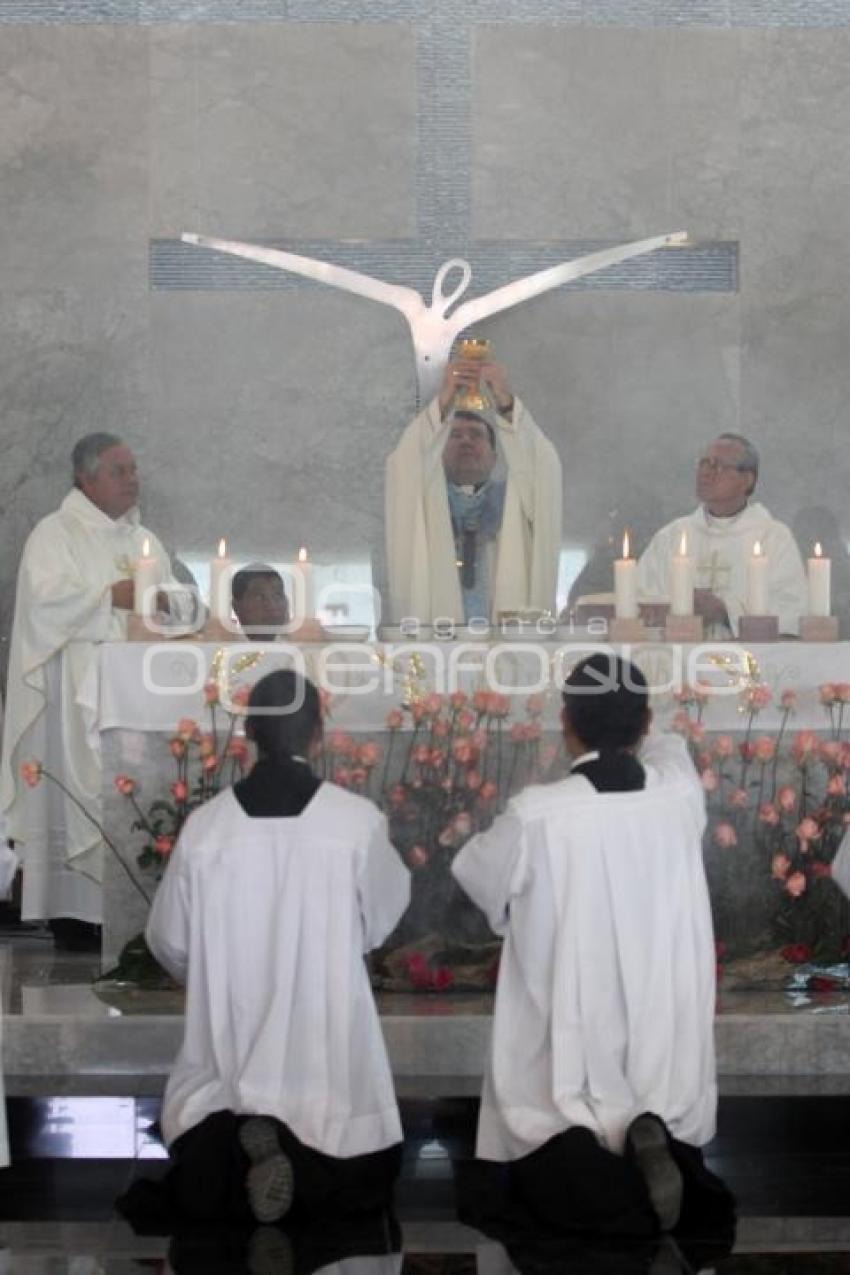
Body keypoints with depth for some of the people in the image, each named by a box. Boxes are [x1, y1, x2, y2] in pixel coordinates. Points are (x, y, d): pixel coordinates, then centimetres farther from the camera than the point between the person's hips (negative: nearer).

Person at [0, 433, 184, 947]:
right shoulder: (55, 533, 0)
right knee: (79, 790, -9)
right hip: (77, 690, -6)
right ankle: (73, 910, -5)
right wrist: (112, 596, -17)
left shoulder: (145, 540, 20)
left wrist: (166, 602, -1)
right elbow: (46, 599, -14)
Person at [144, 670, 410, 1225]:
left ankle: (226, 1138, -16)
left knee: (200, 1193, 14)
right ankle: (303, 1144, -13)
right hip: (329, 1048, -1)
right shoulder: (358, 819, -10)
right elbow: (381, 921, 7)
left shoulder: (204, 825, -6)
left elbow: (170, 942, 6)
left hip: (228, 1051, 2)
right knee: (364, 1179, 15)